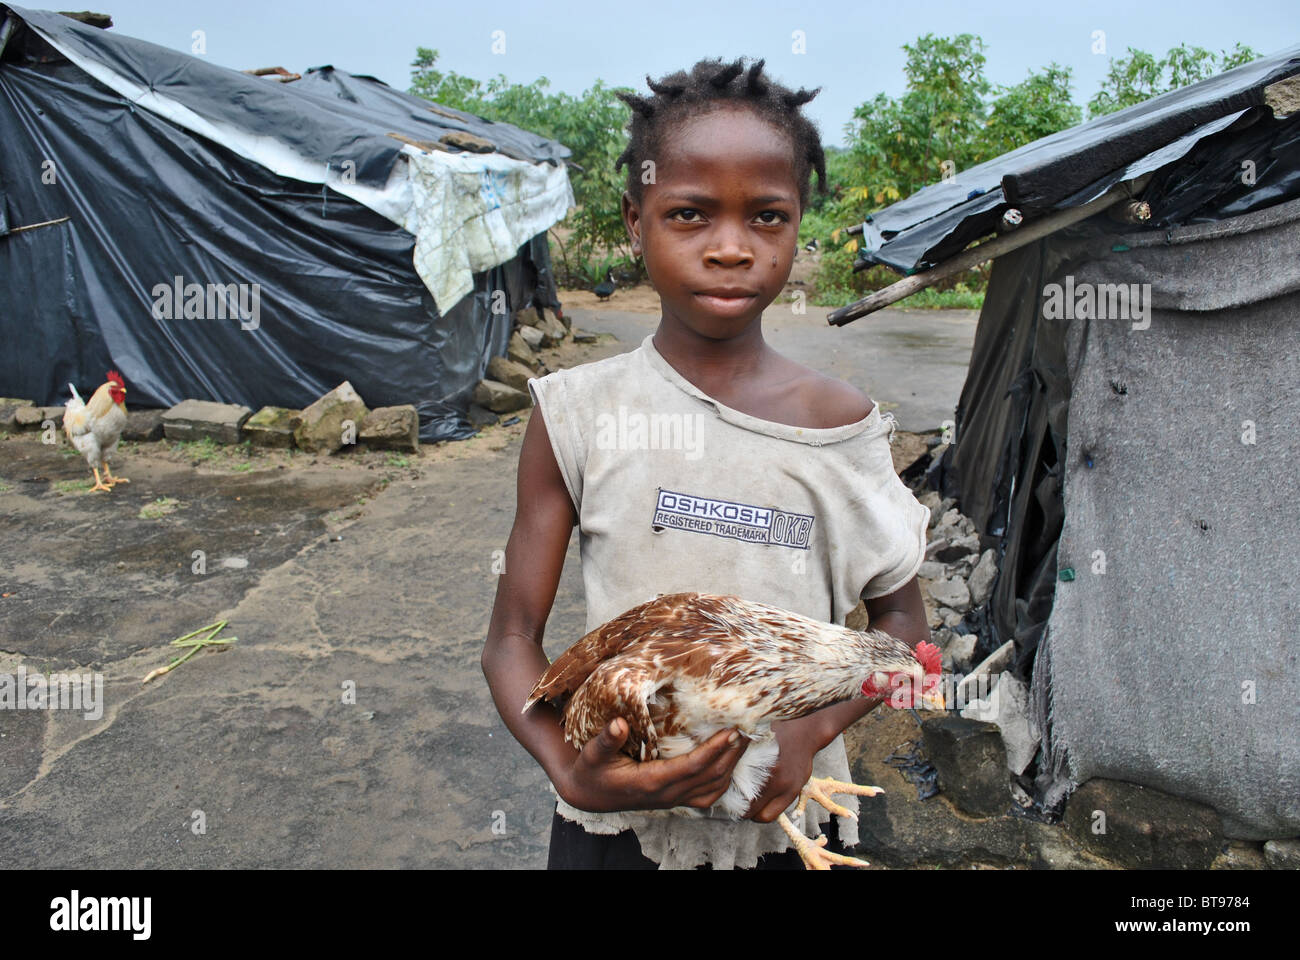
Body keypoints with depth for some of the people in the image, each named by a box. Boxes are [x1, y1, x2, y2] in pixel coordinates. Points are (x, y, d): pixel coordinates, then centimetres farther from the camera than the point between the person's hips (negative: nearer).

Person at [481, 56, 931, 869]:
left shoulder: (841, 424, -7)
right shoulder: (579, 413, -10)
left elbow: (902, 624, 2)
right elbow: (513, 639, -6)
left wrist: (812, 730, -15)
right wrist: (571, 773, -23)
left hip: (784, 817, 1)